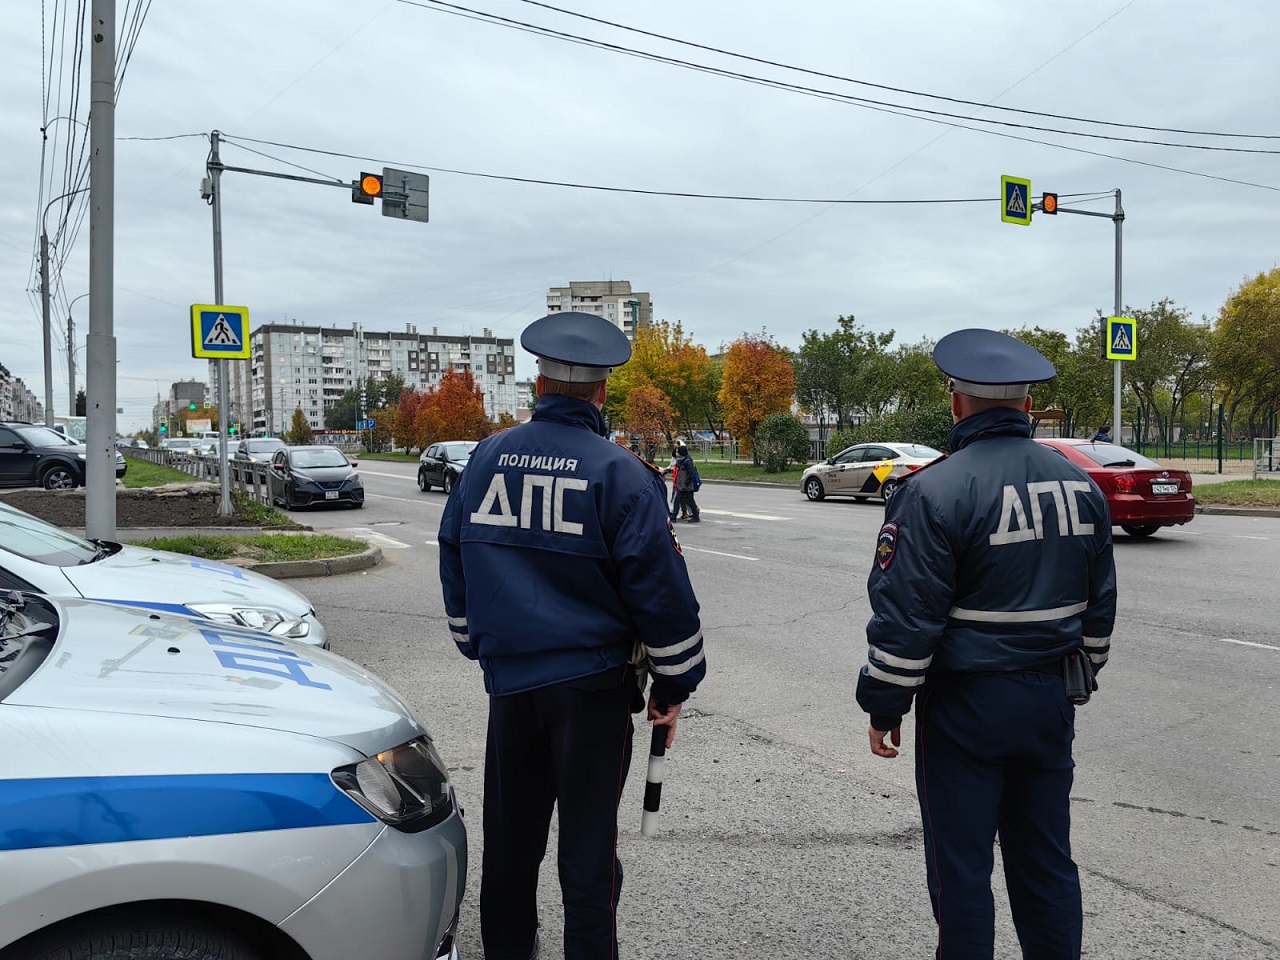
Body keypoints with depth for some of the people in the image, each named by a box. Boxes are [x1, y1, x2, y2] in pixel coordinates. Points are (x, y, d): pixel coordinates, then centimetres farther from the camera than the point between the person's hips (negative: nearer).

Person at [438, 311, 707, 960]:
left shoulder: (487, 457, 4)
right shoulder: (619, 473, -11)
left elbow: (455, 563, 14)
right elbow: (661, 589, -11)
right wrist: (674, 686, 0)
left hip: (509, 677, 5)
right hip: (592, 681, -4)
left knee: (510, 831, 19)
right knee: (587, 841, 6)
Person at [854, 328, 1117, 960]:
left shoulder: (935, 491, -17)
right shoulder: (1079, 485, 5)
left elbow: (904, 618, -17)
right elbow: (1099, 604, 13)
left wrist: (884, 706, -6)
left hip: (965, 704, -6)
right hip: (1051, 701, 7)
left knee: (961, 866, 7)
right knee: (1046, 859, 18)